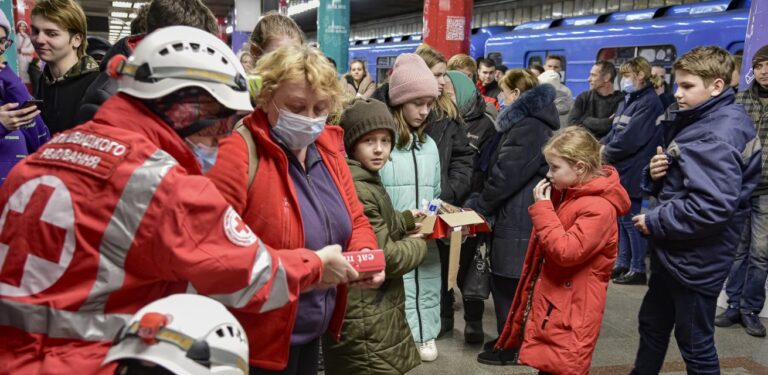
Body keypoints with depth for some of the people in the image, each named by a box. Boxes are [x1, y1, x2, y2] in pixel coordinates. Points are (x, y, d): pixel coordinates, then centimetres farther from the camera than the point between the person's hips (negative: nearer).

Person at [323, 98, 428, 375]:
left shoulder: (365, 180, 9)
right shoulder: (356, 190, -23)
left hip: (373, 313, 10)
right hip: (366, 323, -10)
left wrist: (406, 220, 11)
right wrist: (418, 243, -5)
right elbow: (386, 258, -22)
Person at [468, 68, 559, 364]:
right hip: (524, 212, 10)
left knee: (507, 281, 1)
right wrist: (482, 205, 14)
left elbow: (505, 174, -20)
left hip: (517, 216, -10)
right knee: (510, 280, 16)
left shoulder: (527, 126, -16)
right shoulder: (536, 121, 16)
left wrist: (477, 207, -9)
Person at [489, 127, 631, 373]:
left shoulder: (598, 208, -21)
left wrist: (542, 208, -21)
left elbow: (565, 251, -28)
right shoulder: (567, 192, 8)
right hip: (550, 301, 9)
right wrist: (544, 206, 3)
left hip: (570, 313, -9)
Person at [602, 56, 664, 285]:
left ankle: (638, 269, 9)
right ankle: (623, 263, 25)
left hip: (632, 172, -9)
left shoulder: (649, 103, -14)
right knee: (622, 218, 14)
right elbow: (614, 132, 15)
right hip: (620, 170, 9)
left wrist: (605, 153, -10)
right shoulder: (627, 101, 15)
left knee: (630, 220, -2)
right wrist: (602, 146, -3)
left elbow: (630, 139, -21)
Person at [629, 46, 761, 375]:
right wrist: (656, 173, -7)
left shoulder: (719, 136, -22)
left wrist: (654, 222, -19)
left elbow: (712, 208, -32)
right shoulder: (695, 121, 10)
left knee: (695, 343, 7)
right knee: (652, 325, 23)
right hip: (674, 252, 10)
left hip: (695, 259, -10)